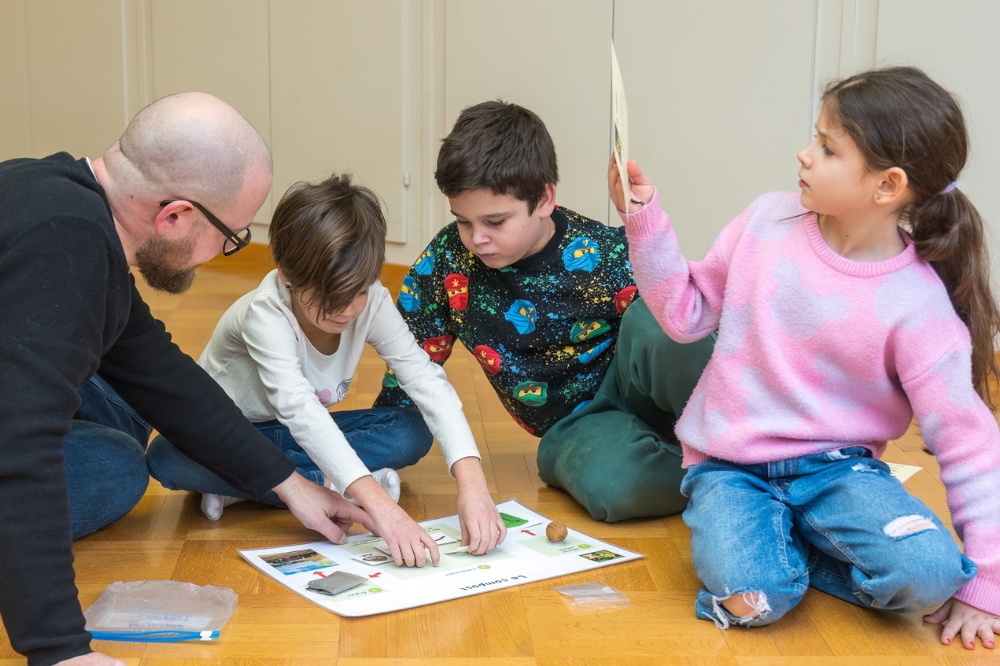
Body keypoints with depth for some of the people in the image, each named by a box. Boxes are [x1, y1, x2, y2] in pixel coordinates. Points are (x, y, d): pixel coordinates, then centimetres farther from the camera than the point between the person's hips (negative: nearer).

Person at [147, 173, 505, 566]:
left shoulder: (372, 303, -20)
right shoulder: (265, 313, -33)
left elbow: (428, 381, -28)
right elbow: (298, 408, -47)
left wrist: (471, 481, -45)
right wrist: (378, 504, -60)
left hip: (305, 433, 4)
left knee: (411, 432, -20)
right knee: (166, 458, -37)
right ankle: (325, 486, -24)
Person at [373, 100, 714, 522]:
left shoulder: (607, 254, -16)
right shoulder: (449, 258, -8)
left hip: (635, 387, -1)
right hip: (577, 424, 1)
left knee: (650, 320, -36)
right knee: (610, 485, -36)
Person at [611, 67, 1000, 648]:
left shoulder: (918, 306, -13)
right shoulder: (769, 220, -4)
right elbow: (687, 314, 6)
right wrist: (644, 218, -5)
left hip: (834, 465, 0)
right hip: (729, 466, 1)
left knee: (929, 573, -29)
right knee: (750, 600, -29)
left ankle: (788, 549, -1)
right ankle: (764, 547, 7)